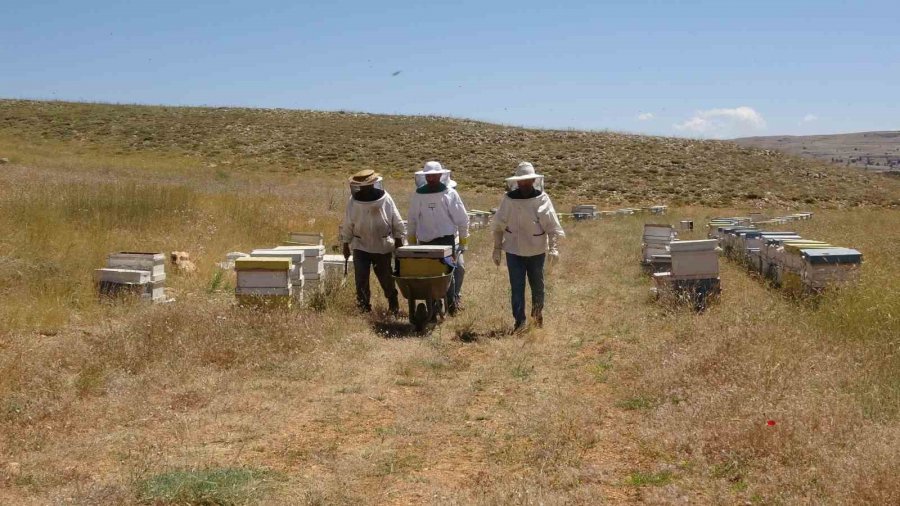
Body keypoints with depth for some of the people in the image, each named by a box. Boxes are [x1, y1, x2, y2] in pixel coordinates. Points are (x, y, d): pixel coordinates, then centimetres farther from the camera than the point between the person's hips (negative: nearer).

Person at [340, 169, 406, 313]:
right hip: (360, 247, 1)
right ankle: (364, 308, 11)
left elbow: (397, 223, -1)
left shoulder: (385, 198, -9)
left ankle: (394, 307, 24)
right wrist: (346, 245, 5)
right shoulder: (353, 201, -6)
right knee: (361, 280, 0)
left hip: (383, 247, -1)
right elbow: (347, 225, 3)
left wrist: (398, 242, 1)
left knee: (387, 279, 7)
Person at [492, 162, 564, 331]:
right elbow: (499, 226, 2)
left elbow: (552, 225, -10)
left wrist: (553, 248, -20)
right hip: (514, 251, 0)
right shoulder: (509, 199, -6)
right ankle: (519, 321, 8)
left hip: (537, 251, 0)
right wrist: (497, 248, 2)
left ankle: (538, 311, 40)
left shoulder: (542, 199, -10)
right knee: (517, 287, 0)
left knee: (537, 285, 15)